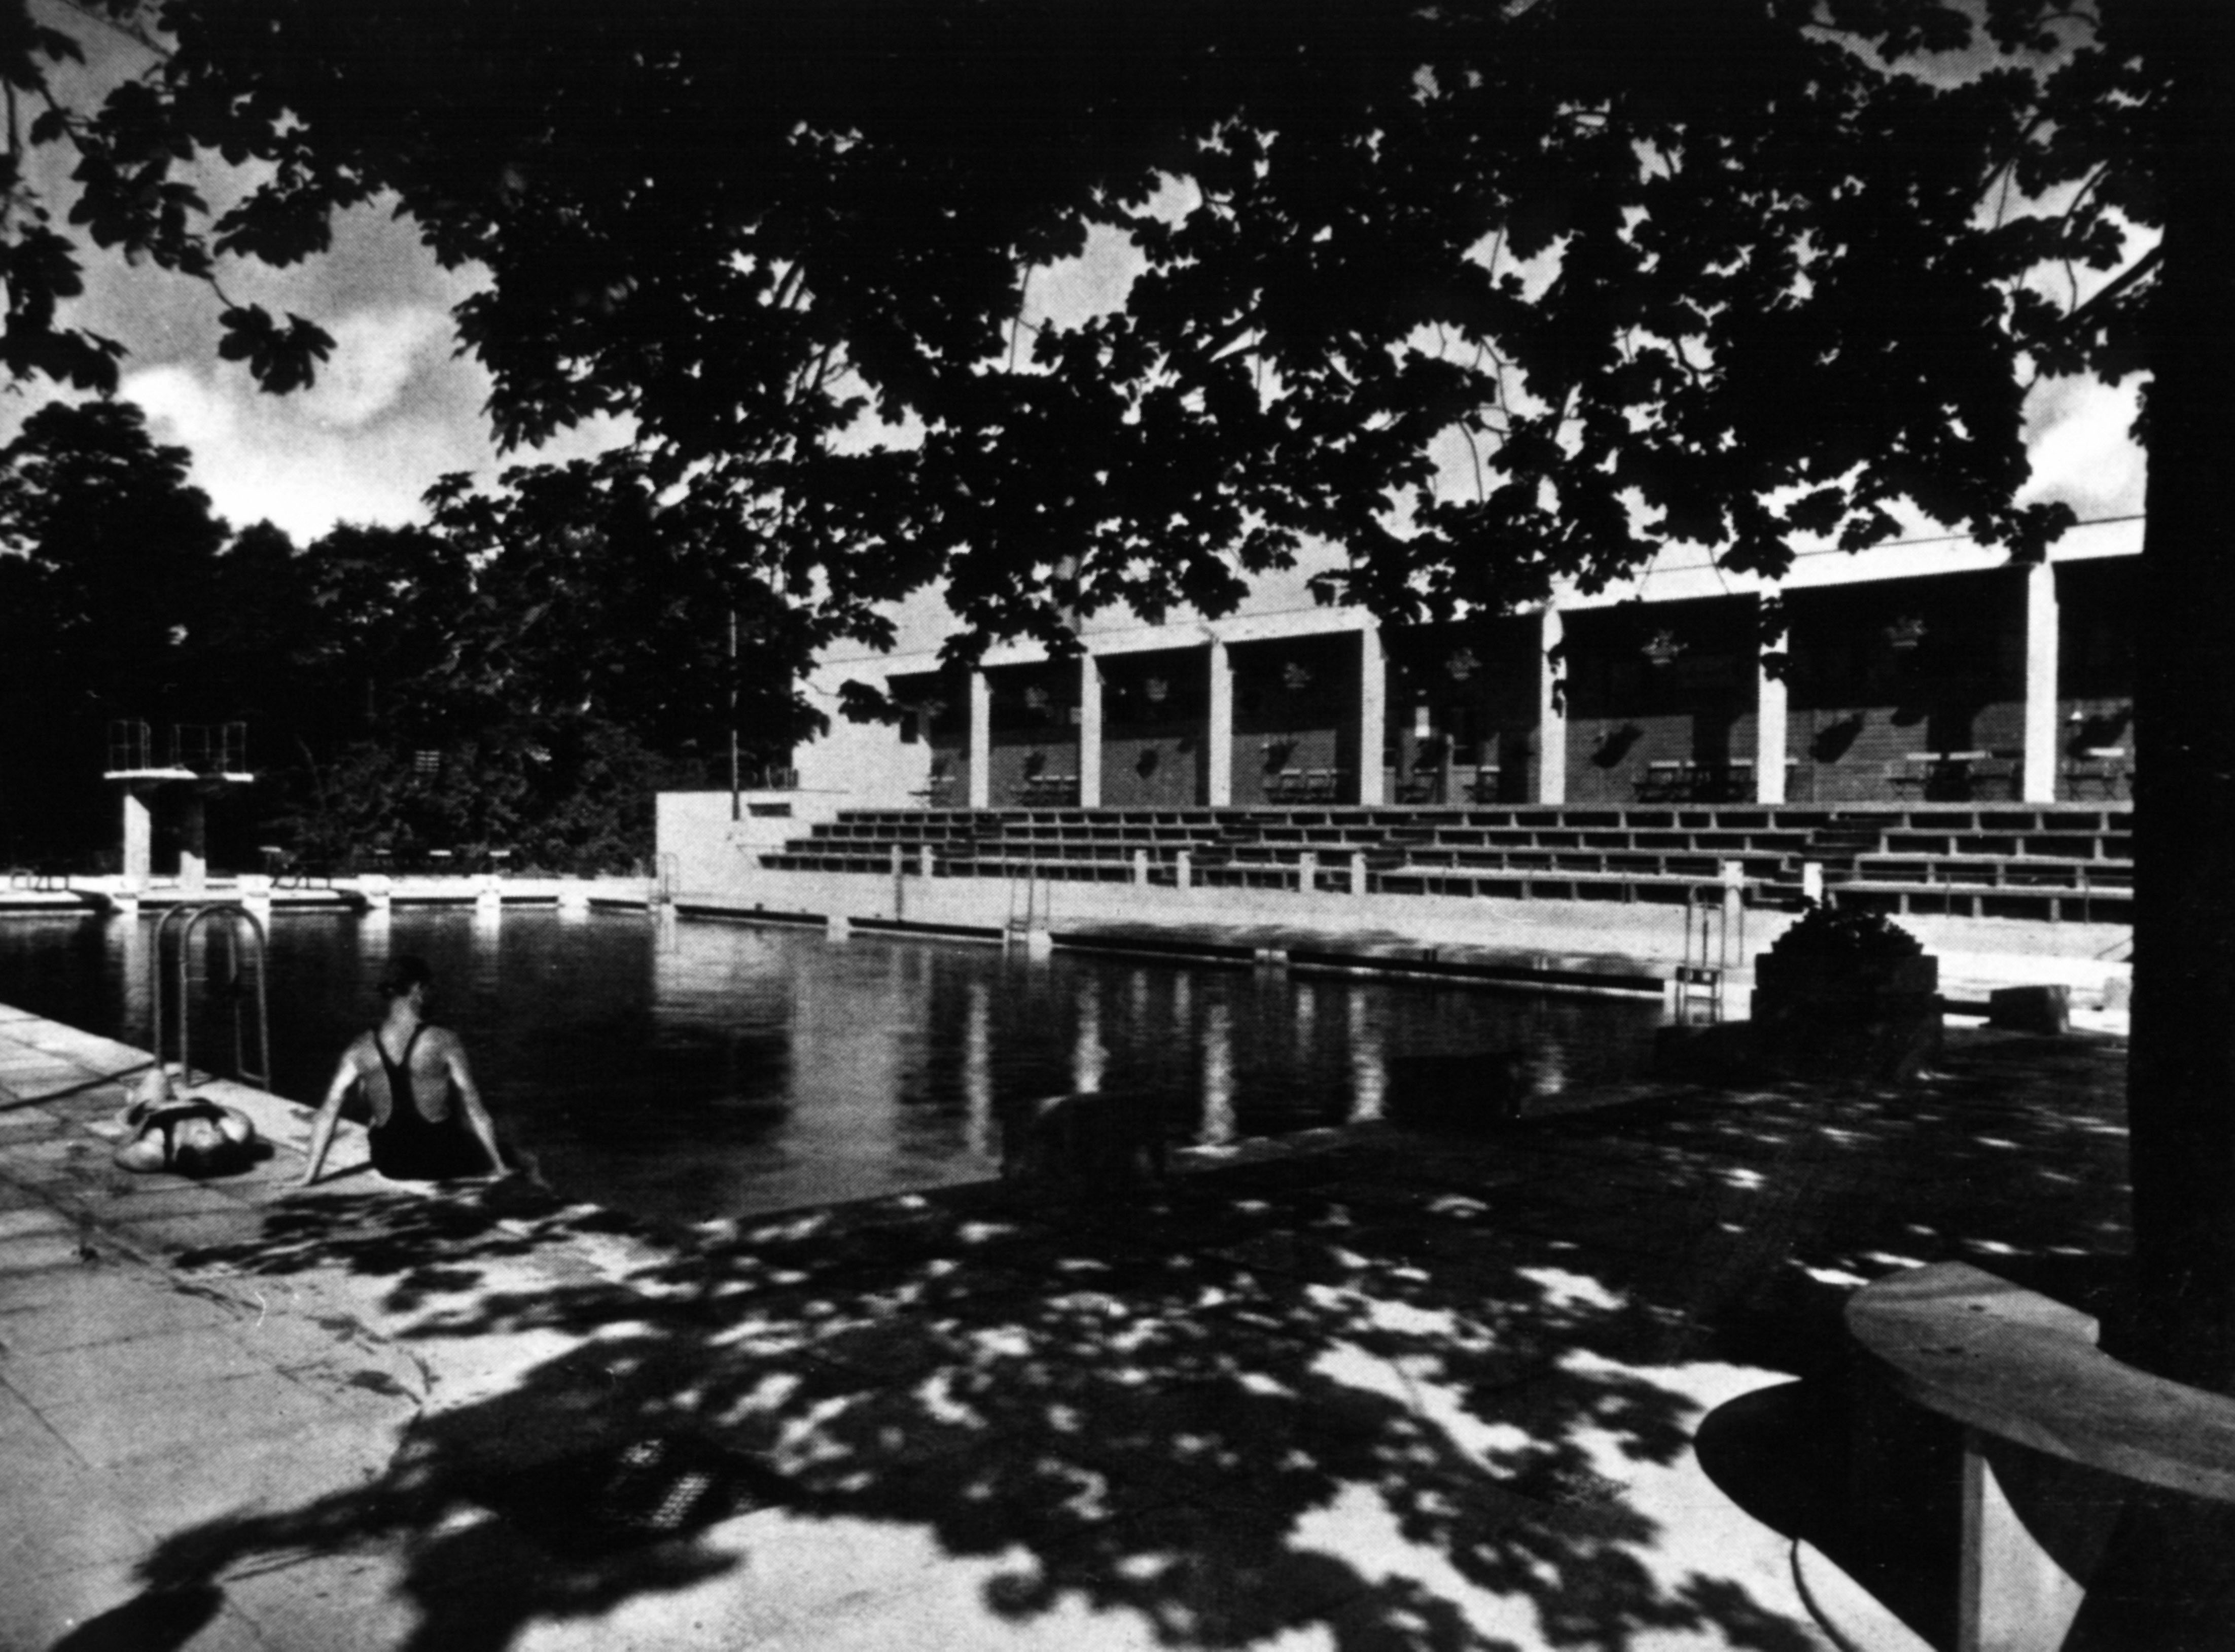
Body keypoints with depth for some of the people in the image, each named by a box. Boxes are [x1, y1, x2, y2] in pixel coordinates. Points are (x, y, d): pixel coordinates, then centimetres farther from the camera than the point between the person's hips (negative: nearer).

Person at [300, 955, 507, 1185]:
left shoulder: (360, 1048, -3)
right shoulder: (443, 1041, -14)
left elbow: (327, 1113, -3)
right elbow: (474, 1109, -10)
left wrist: (311, 1173, 5)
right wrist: (498, 1164, -2)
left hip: (389, 1166, 4)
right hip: (438, 1162, -4)